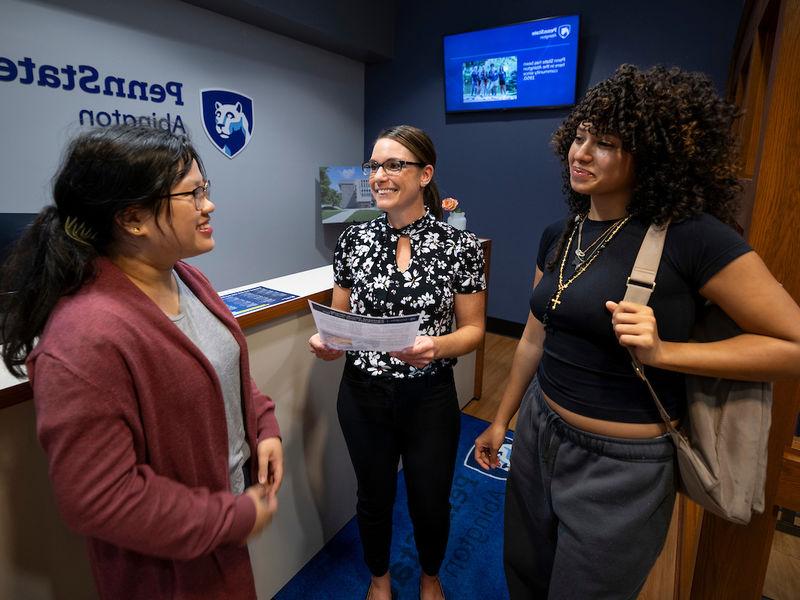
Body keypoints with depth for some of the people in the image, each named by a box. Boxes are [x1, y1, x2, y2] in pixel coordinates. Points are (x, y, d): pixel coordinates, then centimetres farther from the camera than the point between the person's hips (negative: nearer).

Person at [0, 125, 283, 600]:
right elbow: (98, 500, -27)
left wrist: (264, 426, -4)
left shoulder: (185, 277, -4)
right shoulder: (86, 339, -31)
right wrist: (236, 519, -19)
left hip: (237, 489, 8)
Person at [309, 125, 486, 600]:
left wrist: (438, 347, -26)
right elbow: (339, 317, 5)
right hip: (363, 393, 2)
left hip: (430, 397, -1)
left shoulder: (460, 244, -11)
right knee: (374, 497, 21)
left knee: (430, 502, 18)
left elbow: (474, 330, -6)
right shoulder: (355, 239, -3)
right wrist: (326, 341, -16)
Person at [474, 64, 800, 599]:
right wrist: (501, 420, 15)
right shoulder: (559, 236, 2)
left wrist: (662, 351, -24)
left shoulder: (690, 235, -17)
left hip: (620, 463, -6)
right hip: (539, 433, 6)